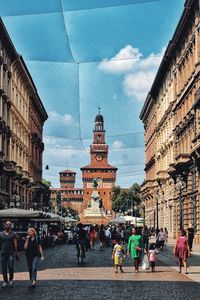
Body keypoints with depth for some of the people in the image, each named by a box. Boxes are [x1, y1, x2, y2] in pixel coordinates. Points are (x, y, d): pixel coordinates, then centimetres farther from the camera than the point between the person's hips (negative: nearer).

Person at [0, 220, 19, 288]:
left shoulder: (13, 234, 3)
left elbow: (15, 244, 2)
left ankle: (11, 280, 8)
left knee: (10, 267, -11)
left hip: (11, 253, -2)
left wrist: (16, 253, -2)